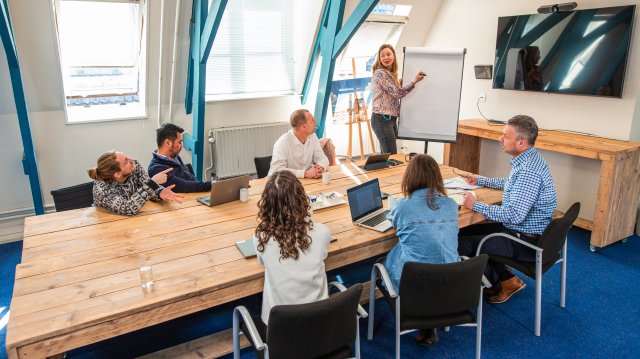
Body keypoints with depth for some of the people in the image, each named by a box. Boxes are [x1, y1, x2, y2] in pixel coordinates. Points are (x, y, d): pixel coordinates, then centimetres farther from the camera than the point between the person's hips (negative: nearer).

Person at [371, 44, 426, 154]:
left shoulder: (392, 74, 16)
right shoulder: (380, 73, -11)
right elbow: (397, 93, -16)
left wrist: (402, 82, 18)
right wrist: (415, 81, -14)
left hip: (391, 119, 9)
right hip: (382, 119, -9)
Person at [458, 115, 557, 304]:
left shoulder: (529, 171, -29)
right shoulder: (526, 159, 4)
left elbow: (514, 215, -32)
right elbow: (510, 184, 25)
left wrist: (476, 205, -23)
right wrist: (480, 180, 23)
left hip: (527, 242, -10)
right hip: (519, 229, 10)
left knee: (462, 244, -11)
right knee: (465, 231, 13)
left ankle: (497, 285, 15)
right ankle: (507, 280, 19)